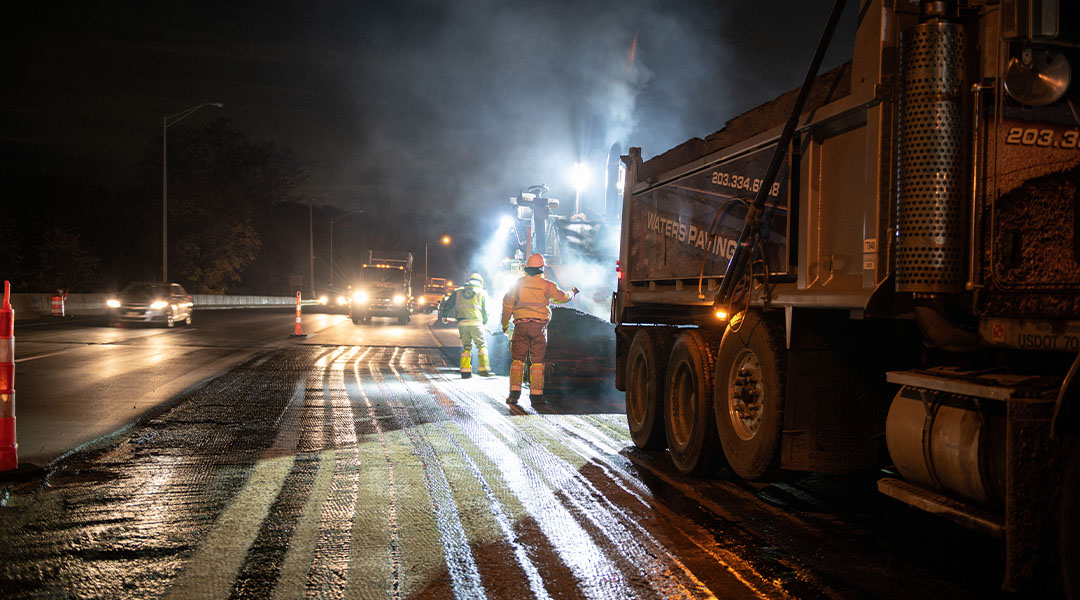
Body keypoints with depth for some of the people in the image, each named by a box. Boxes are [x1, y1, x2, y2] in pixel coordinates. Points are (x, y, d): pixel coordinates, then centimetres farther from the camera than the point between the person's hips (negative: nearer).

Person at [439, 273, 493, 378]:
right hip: (475, 322, -3)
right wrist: (484, 323, 27)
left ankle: (465, 370, 4)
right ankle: (483, 369, -5)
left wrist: (444, 316, 30)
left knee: (466, 346, 11)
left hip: (462, 322, 3)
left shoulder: (459, 291, 18)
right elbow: (485, 311, 13)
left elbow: (448, 304, 17)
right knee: (482, 345, 5)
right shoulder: (482, 293, 13)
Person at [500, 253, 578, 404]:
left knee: (518, 359, 4)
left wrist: (505, 323, 17)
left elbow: (507, 303, 5)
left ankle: (514, 392, -4)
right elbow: (563, 297, 14)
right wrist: (572, 293, 36)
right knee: (537, 361, 5)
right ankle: (536, 393, 5)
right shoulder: (547, 285, 0)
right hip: (539, 326, -1)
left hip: (521, 325, 1)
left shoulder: (518, 283, 3)